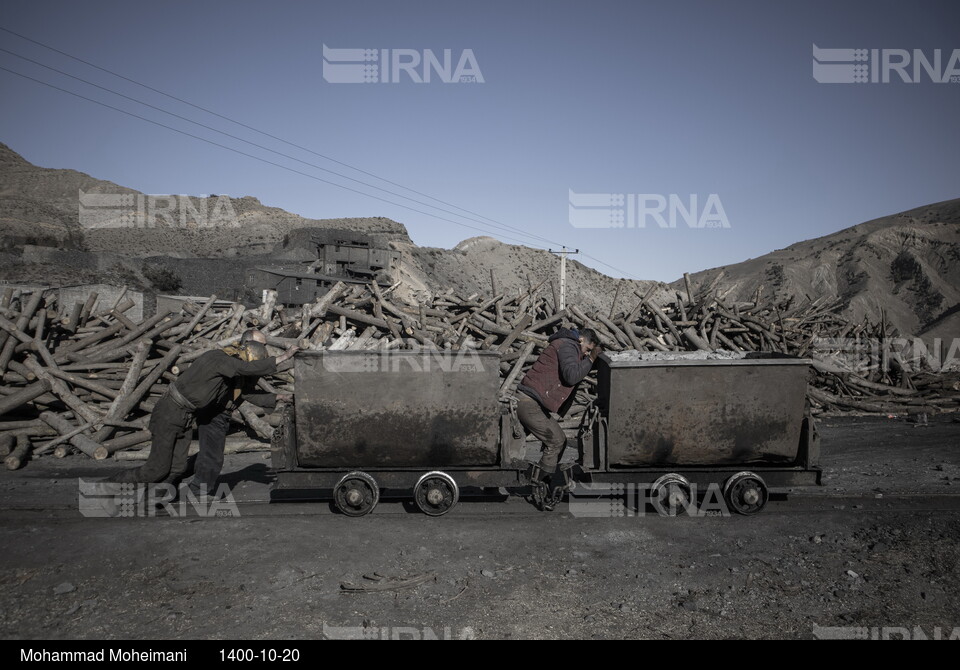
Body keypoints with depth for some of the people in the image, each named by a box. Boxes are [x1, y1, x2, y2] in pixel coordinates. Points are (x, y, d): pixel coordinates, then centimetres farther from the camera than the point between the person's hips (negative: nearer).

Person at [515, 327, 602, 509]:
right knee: (556, 441, -12)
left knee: (559, 440, 9)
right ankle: (538, 486, -7)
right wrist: (590, 360, -9)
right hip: (528, 403, -11)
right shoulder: (567, 345, -7)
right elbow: (571, 376, -21)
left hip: (533, 403, 11)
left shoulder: (565, 346, 26)